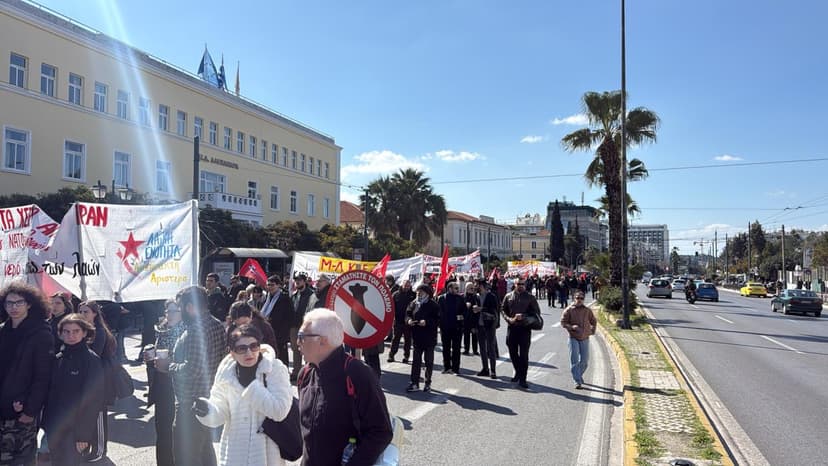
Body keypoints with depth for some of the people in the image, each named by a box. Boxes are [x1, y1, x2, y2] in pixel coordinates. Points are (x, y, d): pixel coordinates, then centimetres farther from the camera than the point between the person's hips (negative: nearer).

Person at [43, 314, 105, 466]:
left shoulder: (91, 360, -12)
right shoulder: (57, 359, 5)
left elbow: (94, 399, -13)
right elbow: (50, 393, 9)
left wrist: (84, 434, -15)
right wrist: (46, 423, 3)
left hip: (74, 430, -5)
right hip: (54, 429, 5)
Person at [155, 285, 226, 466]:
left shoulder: (196, 330, -22)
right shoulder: (217, 325, 7)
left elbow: (191, 370, -26)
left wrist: (168, 366, -11)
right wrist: (174, 362, 12)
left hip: (191, 405, -10)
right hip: (209, 396, 10)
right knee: (205, 450, 23)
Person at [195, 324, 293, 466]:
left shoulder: (275, 369, -12)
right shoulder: (226, 373, -2)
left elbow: (279, 411, -20)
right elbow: (221, 412, 1)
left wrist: (251, 384, -21)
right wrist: (207, 410, -20)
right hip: (235, 455, 3)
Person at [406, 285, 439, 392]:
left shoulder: (433, 305, -9)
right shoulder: (413, 303, 4)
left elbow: (437, 319, -14)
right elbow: (408, 314, 6)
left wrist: (426, 322, -27)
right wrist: (409, 320, -15)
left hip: (429, 337, -4)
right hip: (417, 337, 4)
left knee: (429, 361, 8)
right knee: (416, 361, 6)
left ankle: (428, 383, 20)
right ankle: (414, 383, 10)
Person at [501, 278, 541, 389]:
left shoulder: (530, 297, 1)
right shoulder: (508, 296, 7)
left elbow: (536, 312, 1)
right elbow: (503, 309, 11)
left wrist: (523, 316, -13)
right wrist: (509, 318, -7)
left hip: (525, 328, -3)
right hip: (512, 327, 3)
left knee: (523, 354, -4)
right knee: (513, 353, 12)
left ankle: (522, 379, 1)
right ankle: (518, 372, 35)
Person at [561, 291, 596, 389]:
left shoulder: (587, 311, 5)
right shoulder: (569, 310, -4)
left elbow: (594, 321, 21)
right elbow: (563, 322, -4)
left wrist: (592, 331, 8)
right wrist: (572, 327, -19)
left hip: (585, 338, 3)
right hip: (573, 338, -3)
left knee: (584, 360, 10)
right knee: (574, 360, -9)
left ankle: (579, 376, 34)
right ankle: (577, 382, -6)